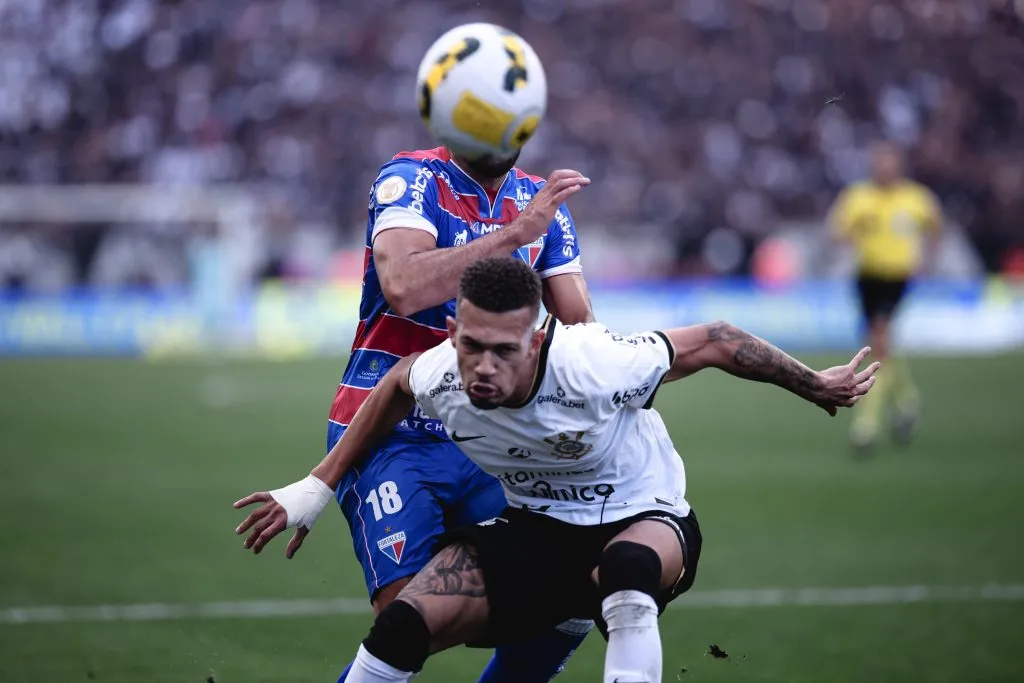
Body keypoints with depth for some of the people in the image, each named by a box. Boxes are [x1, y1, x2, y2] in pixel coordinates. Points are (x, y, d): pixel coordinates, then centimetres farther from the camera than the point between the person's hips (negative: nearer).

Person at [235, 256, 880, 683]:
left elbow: (714, 342, -19)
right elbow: (396, 384, 7)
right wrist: (317, 488, 11)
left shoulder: (592, 369, -34)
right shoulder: (440, 378, -20)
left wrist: (816, 385, -5)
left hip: (643, 521, -4)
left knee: (626, 570, -42)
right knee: (402, 628, -14)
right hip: (535, 530, 4)